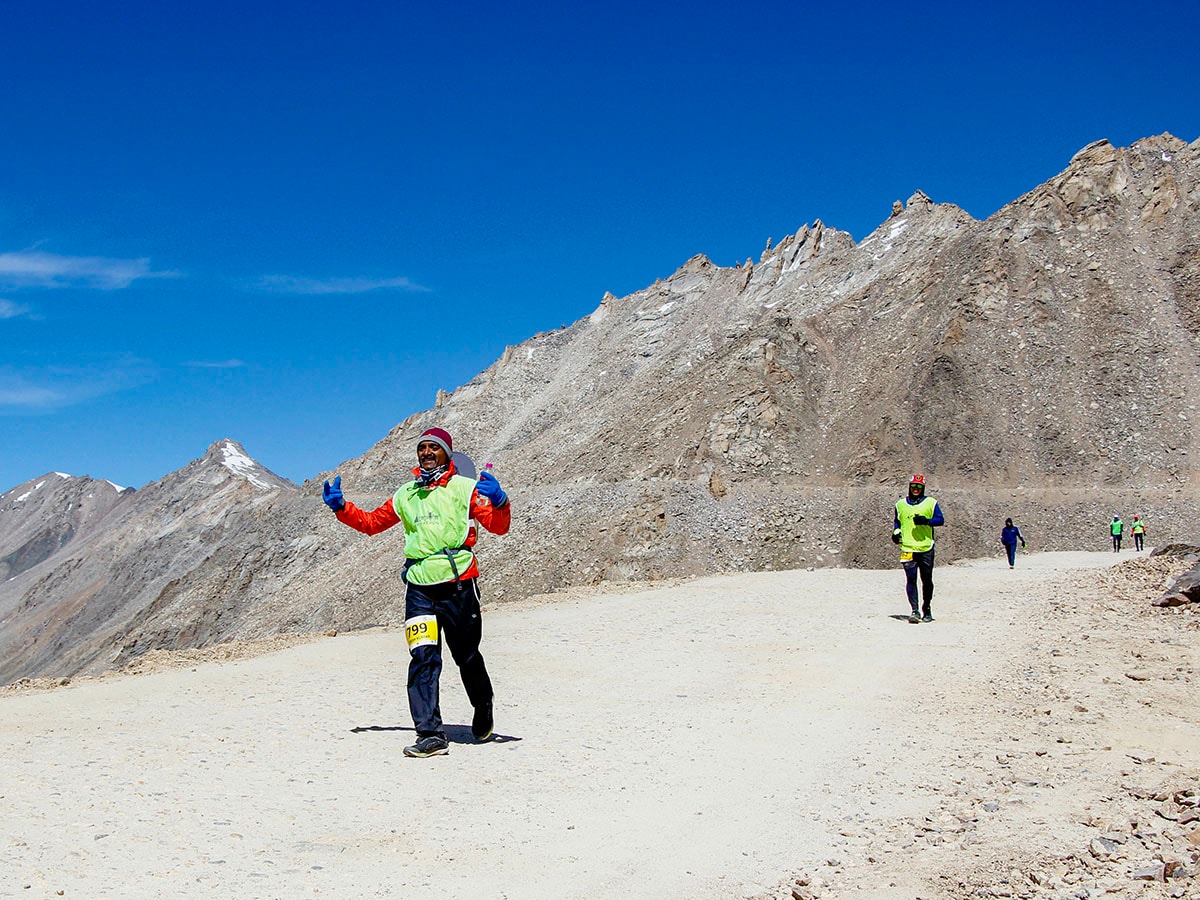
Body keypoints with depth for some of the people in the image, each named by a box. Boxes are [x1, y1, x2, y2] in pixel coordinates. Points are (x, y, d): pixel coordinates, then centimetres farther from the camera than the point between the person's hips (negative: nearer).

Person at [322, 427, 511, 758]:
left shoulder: (465, 488, 3)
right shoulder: (406, 494, 16)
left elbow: (499, 526, -5)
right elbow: (372, 522, 26)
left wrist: (499, 502, -26)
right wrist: (341, 507, 13)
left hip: (458, 585, -3)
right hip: (419, 588, 3)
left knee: (467, 656, 10)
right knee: (423, 658, -11)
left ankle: (483, 707, 38)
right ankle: (430, 734, -11)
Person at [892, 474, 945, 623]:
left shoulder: (931, 503, 6)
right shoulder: (901, 504, 14)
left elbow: (940, 520, -1)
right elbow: (897, 521, 25)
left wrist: (926, 521, -17)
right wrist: (896, 532, 6)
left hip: (926, 548, -1)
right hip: (908, 548, 1)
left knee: (927, 580, 6)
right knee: (911, 579, -9)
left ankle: (926, 610, 20)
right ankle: (915, 611, -11)